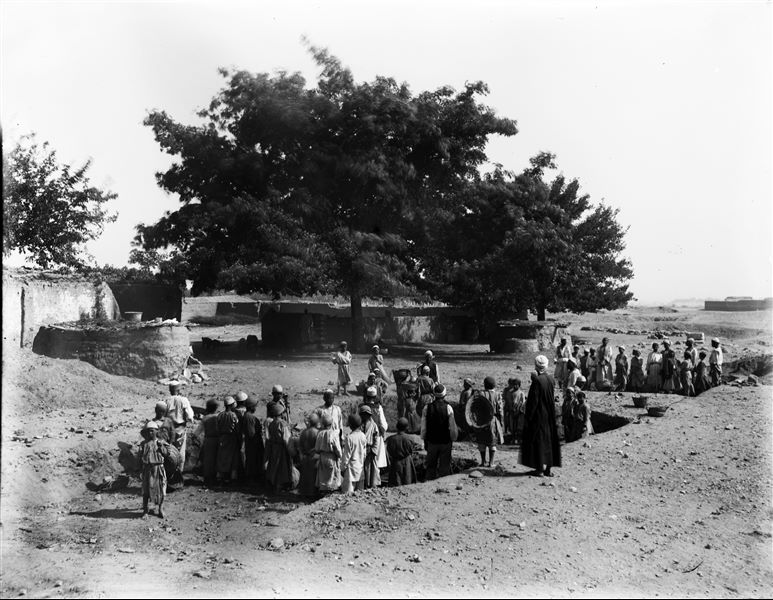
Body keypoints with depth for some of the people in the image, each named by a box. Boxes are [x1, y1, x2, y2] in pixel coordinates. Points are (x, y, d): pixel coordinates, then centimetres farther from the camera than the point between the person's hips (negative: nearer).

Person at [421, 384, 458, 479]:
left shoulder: (427, 408, -6)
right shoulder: (448, 408, -12)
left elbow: (423, 427, 0)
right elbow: (452, 427, -8)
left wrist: (424, 441, 12)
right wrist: (453, 439, 6)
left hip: (431, 442, 2)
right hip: (446, 443, -2)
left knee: (431, 466, 14)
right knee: (444, 466, 8)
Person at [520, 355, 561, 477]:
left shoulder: (537, 381, -18)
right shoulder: (550, 379, 2)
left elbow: (533, 401, -17)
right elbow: (553, 398, 8)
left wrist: (528, 417, -11)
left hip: (539, 416, -7)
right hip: (550, 415, 7)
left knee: (538, 440, 2)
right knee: (549, 439, 12)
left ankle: (540, 468, 5)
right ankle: (549, 468, 17)